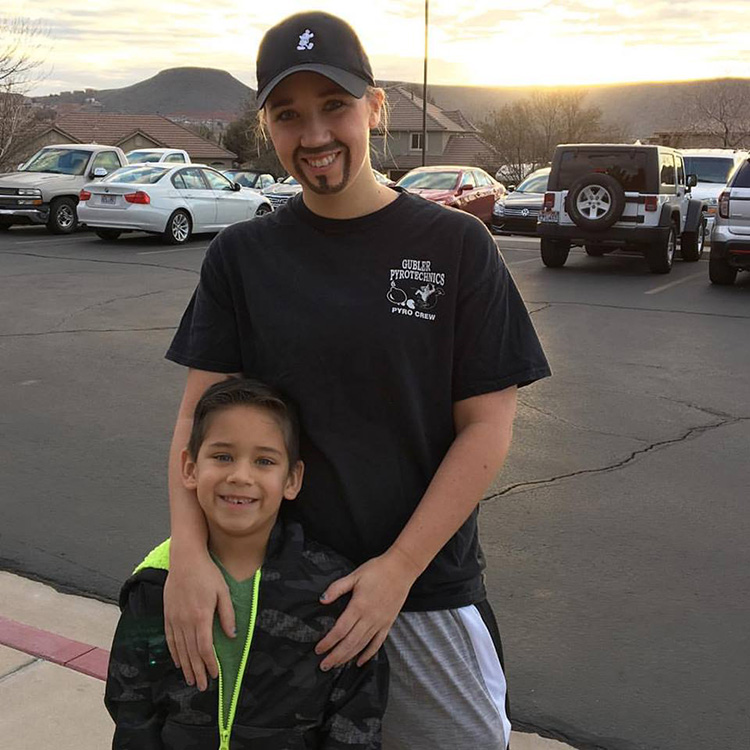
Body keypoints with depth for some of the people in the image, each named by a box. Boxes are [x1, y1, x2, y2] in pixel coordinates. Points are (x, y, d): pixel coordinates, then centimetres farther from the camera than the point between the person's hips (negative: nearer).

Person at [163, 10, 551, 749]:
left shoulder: (455, 244, -6)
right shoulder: (241, 255, 0)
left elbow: (486, 425, -7)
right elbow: (199, 413, -1)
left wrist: (399, 568, -14)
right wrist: (188, 549, -17)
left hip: (426, 589, -1)